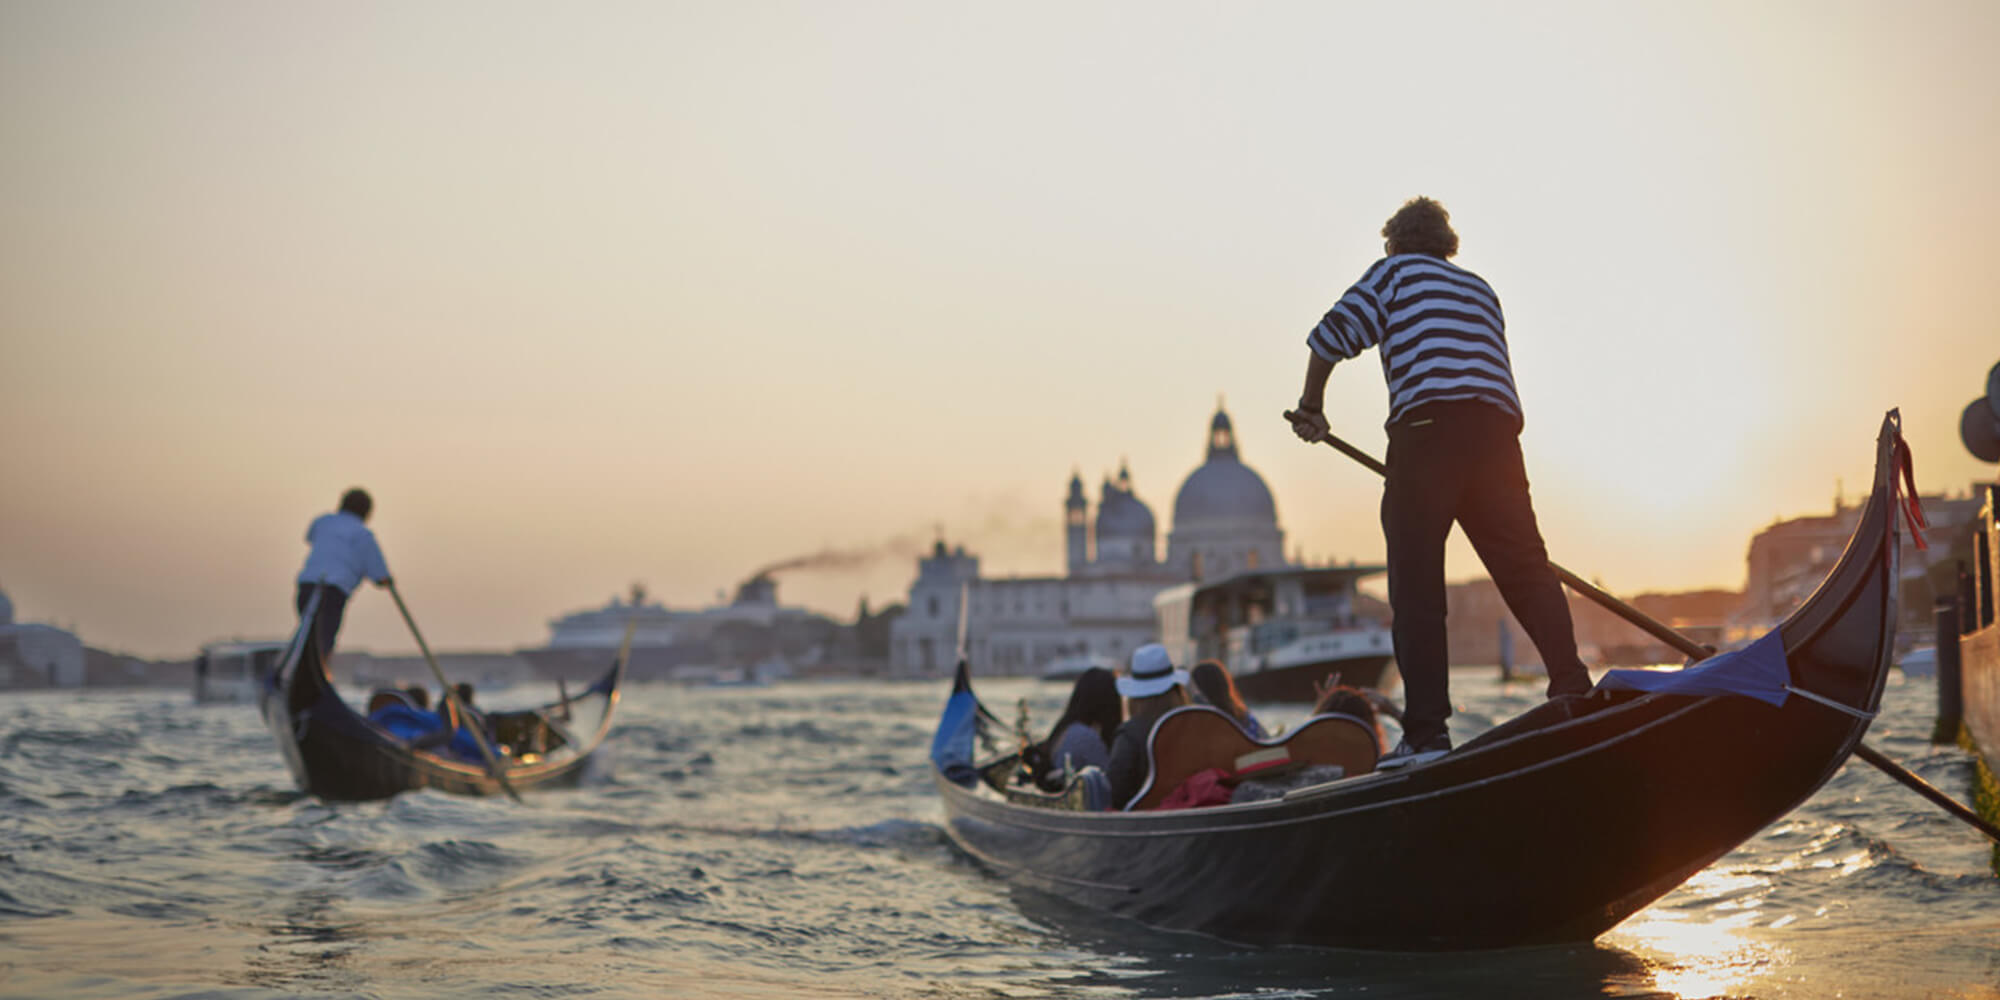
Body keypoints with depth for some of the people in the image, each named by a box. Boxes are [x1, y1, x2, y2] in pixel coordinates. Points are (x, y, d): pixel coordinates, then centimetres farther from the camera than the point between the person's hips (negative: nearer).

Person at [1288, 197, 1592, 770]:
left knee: (1416, 582, -3)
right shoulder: (1481, 288, 31)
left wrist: (1310, 408, 19)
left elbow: (1332, 334, 6)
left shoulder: (1394, 271, 15)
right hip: (1498, 428, 5)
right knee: (1526, 568, 8)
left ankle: (1427, 730, -8)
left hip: (1426, 424, -5)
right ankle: (1572, 689, -8)